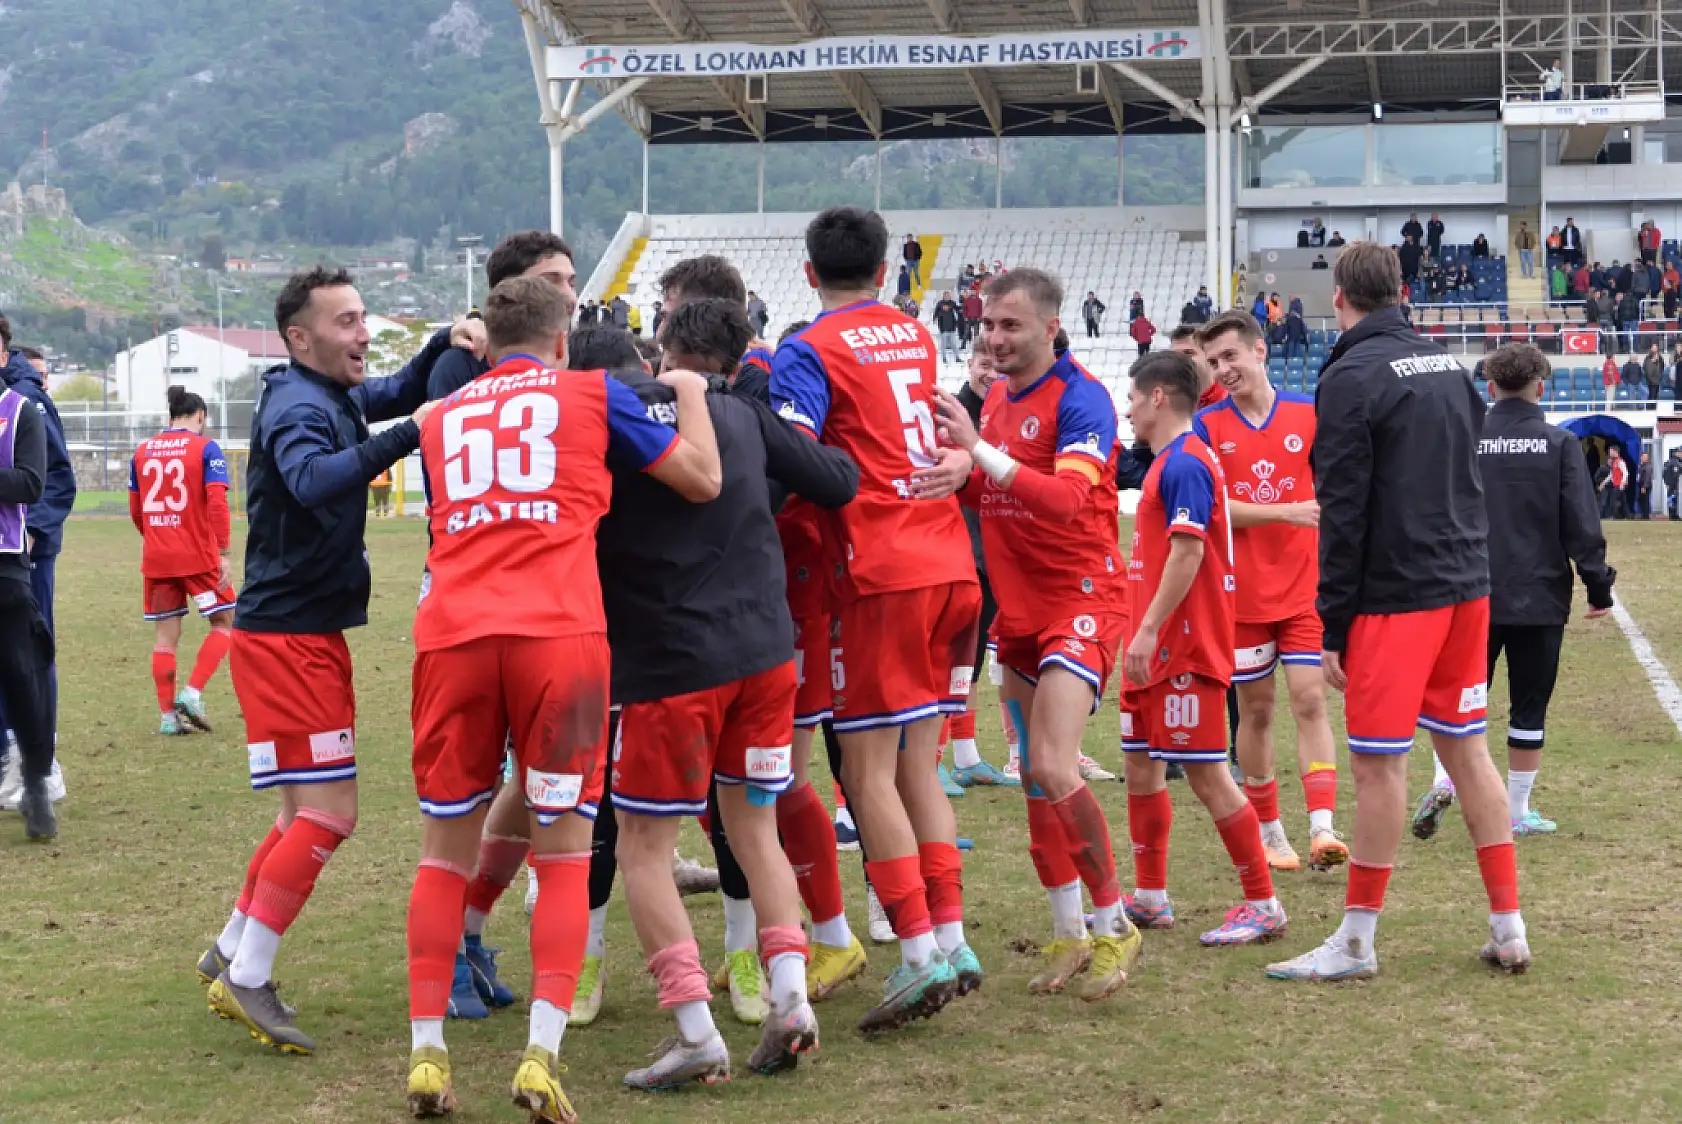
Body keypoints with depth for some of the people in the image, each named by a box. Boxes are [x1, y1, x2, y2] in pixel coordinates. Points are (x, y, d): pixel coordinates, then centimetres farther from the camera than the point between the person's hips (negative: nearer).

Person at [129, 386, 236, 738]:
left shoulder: (142, 452, 9)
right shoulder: (205, 448, -6)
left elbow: (136, 512, 14)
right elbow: (217, 504, -15)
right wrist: (225, 554, -13)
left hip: (156, 559, 5)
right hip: (199, 556, -4)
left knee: (166, 634, 10)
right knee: (224, 623, 10)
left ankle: (168, 715, 9)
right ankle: (192, 693, -5)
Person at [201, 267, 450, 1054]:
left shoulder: (338, 396, 10)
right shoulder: (298, 409, -18)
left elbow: (402, 393, 26)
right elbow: (312, 480, -38)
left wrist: (449, 344, 6)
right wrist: (406, 437, -45)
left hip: (313, 634, 10)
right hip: (284, 636, -10)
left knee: (311, 809, 16)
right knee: (328, 812, -11)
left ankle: (231, 953, 27)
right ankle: (246, 980, -5)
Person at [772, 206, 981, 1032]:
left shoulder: (810, 353, -5)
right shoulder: (916, 335, 15)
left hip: (882, 572, -6)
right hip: (951, 561, 7)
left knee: (868, 771, -3)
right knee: (916, 765, 12)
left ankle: (920, 951, -9)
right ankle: (951, 937, 9)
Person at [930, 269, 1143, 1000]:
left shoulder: (1080, 399, -14)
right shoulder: (994, 399, 12)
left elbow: (1066, 497, -28)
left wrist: (980, 451, -33)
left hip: (1080, 603, -8)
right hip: (1018, 610, 8)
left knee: (1053, 769, -19)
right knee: (1035, 779, 10)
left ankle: (1113, 928, -3)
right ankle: (1067, 937, 21)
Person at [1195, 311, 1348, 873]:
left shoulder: (1310, 412, 1)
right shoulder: (1206, 425, -2)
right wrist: (1287, 511, -19)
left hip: (1305, 590, 0)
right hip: (1241, 594, 0)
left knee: (1310, 701, -8)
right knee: (1255, 710, 8)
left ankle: (1321, 828, -13)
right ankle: (1268, 830, 19)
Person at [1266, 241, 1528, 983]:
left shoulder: (1352, 378, -11)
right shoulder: (1446, 366, 11)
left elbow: (1343, 513, -14)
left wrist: (1333, 628, -11)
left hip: (1395, 595, -7)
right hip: (1467, 583, 7)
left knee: (1379, 761, -2)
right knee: (1465, 746, 13)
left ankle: (1356, 942, 5)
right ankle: (1508, 928, 15)